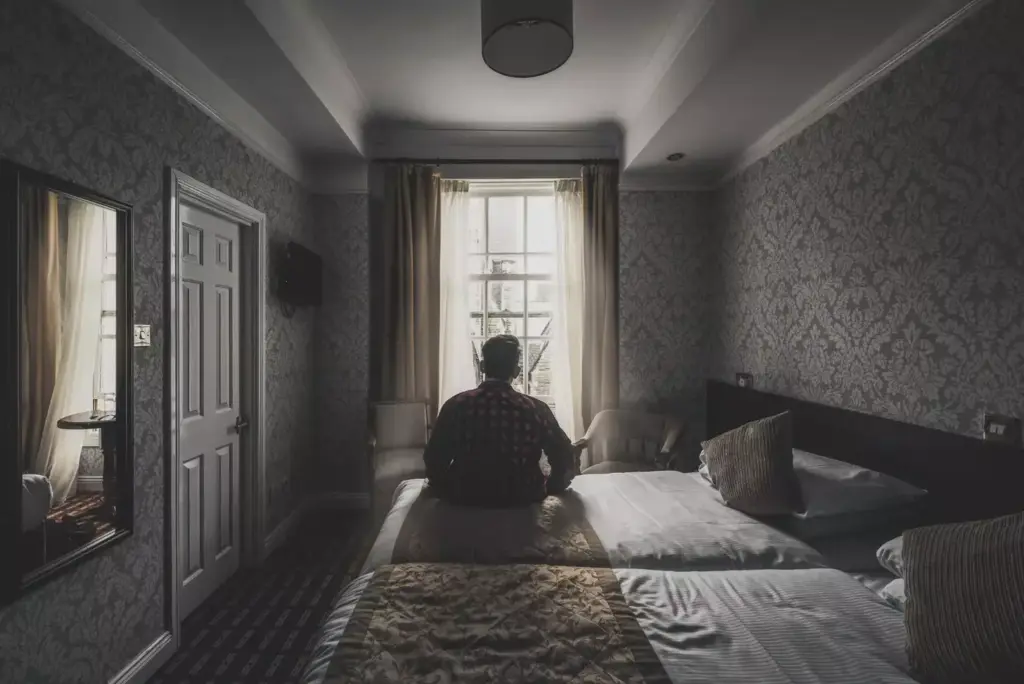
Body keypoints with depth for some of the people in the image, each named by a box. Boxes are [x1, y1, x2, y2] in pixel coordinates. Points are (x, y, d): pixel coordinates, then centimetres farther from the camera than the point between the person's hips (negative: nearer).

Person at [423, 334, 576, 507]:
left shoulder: (456, 405, -13)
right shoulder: (536, 409, -13)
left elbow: (434, 460, -8)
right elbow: (565, 460, -9)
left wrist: (445, 487, 12)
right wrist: (551, 488, 10)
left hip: (465, 497, 1)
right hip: (522, 498, 0)